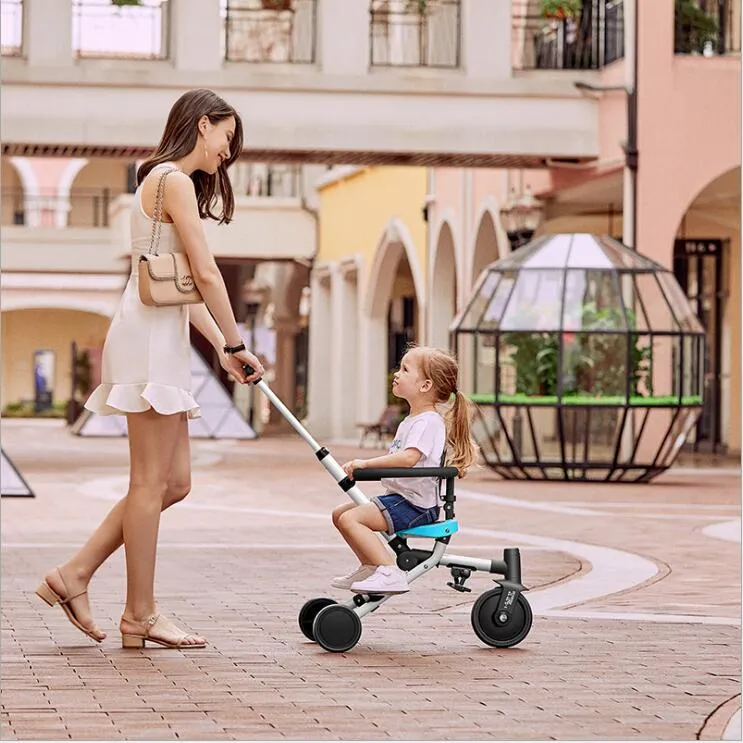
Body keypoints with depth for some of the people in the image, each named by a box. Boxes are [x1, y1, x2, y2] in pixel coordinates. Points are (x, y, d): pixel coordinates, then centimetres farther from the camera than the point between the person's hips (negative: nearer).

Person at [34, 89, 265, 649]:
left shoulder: (169, 181, 22)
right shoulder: (174, 181, -9)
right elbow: (206, 274, -13)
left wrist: (220, 346, 14)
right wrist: (236, 343, -6)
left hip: (163, 342, 10)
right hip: (149, 337, -10)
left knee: (174, 482, 9)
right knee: (151, 482, -5)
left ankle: (74, 575, 12)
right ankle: (141, 616, 0)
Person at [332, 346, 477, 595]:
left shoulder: (428, 422, -16)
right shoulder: (410, 421, 18)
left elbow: (408, 457, -32)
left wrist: (366, 463, -33)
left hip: (416, 506, -11)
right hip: (401, 498, 11)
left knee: (350, 518, -23)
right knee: (340, 513, 14)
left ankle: (390, 573, -25)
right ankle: (370, 567, 21)